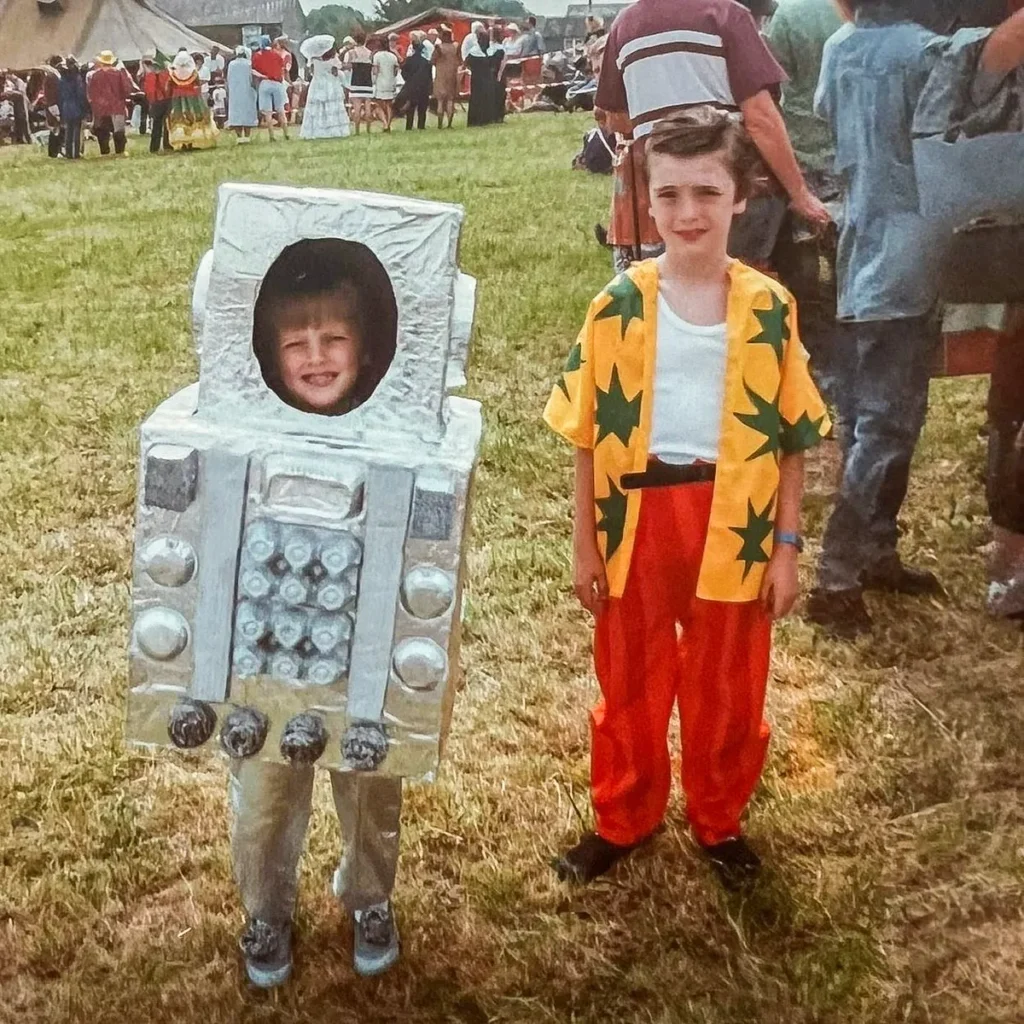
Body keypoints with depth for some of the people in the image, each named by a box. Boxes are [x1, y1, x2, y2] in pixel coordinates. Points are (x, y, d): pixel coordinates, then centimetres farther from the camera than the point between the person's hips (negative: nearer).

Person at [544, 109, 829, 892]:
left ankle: (719, 820, 38)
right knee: (630, 686, 16)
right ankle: (624, 818, 38)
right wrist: (585, 542, 0)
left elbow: (791, 436, 1)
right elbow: (588, 433, -1)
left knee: (729, 691, 15)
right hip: (639, 520, 0)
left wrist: (786, 546, -1)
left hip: (733, 525, 0)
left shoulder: (770, 307, -5)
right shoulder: (619, 305, -6)